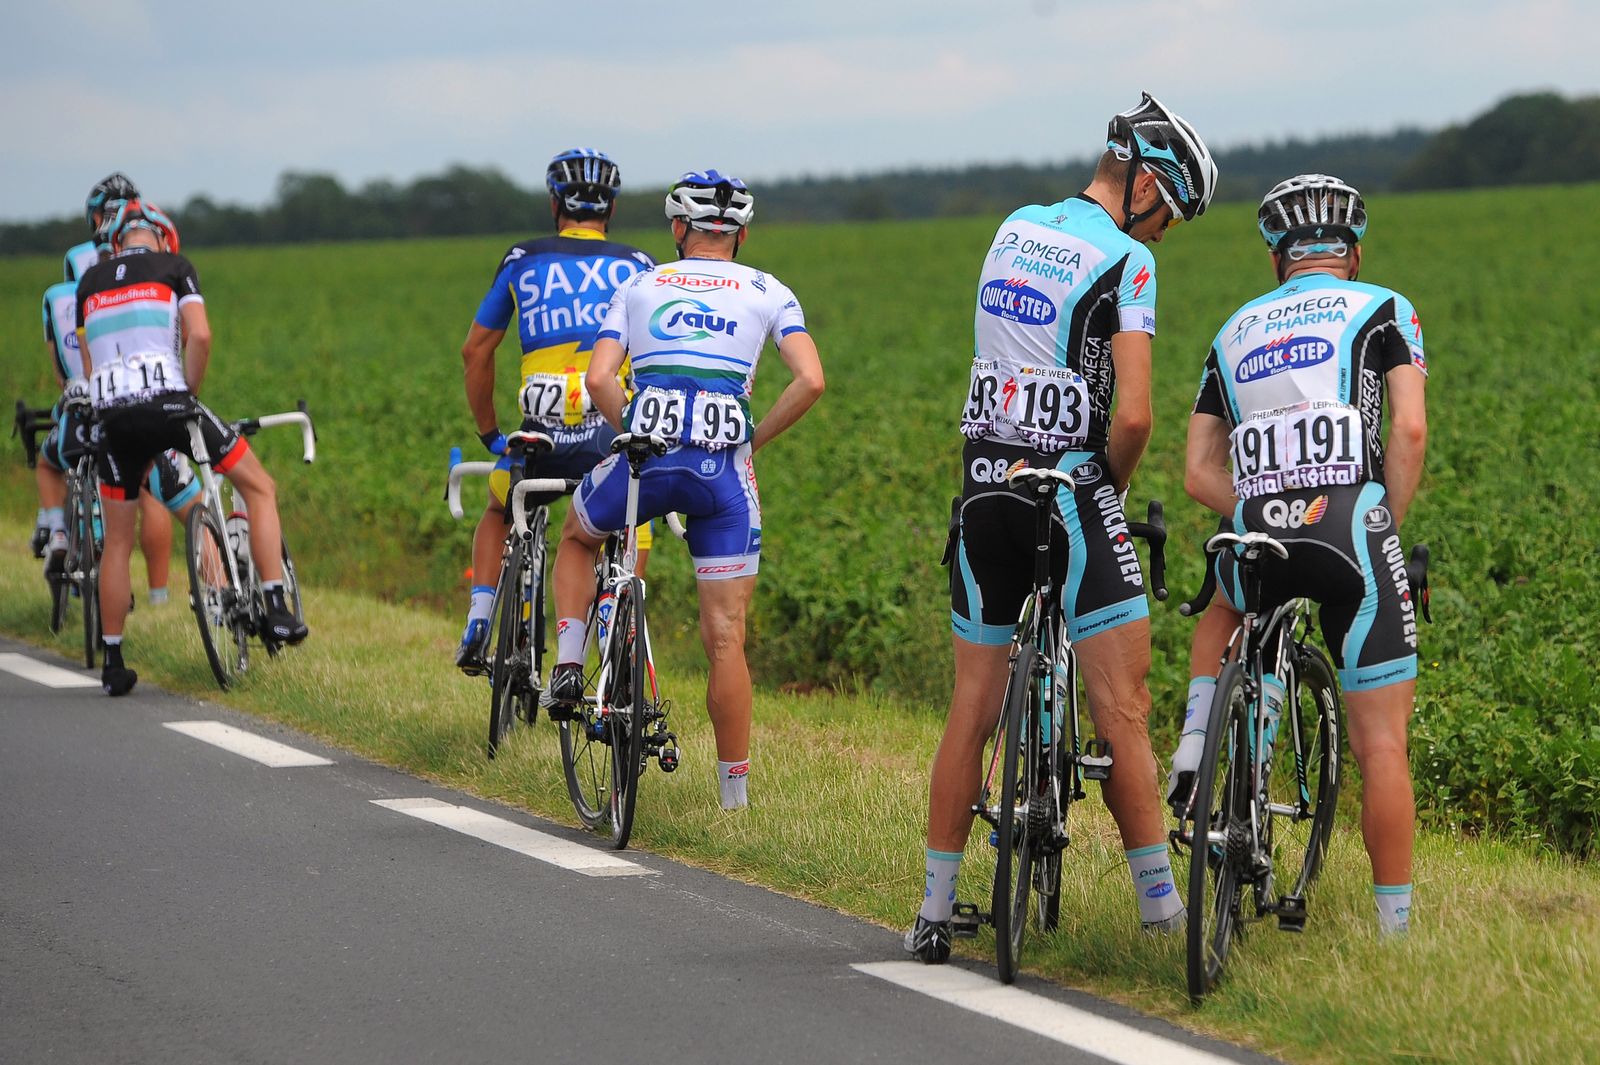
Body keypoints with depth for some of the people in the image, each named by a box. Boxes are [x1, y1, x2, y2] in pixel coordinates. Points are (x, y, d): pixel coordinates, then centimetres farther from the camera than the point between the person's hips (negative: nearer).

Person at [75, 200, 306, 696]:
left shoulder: (91, 282, 19)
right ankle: (277, 610, 0)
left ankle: (113, 664, 15)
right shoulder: (174, 267, 7)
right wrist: (188, 393, 5)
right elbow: (199, 335, -7)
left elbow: (88, 365, 19)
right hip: (166, 404, -4)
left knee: (117, 542, 14)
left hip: (112, 414, 4)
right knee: (260, 487, 13)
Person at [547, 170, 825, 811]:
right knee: (726, 637, 6)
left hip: (644, 459, 1)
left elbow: (599, 378, 2)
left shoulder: (641, 287, 16)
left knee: (577, 538, 34)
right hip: (724, 470, 0)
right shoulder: (768, 293, 14)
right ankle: (734, 795, 7)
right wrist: (754, 439, 10)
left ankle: (567, 667, 18)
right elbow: (810, 380, -1)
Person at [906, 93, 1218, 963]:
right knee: (1123, 709, -2)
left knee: (972, 710, 11)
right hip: (1068, 492, -6)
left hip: (984, 490, 6)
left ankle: (935, 910, 13)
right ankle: (1161, 907, -2)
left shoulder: (1015, 230, 12)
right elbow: (1134, 414, -17)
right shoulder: (1126, 260, -10)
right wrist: (1111, 483, 2)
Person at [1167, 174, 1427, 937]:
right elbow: (1409, 428, -2)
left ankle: (1195, 745, 19)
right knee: (1381, 743, 3)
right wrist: (1388, 527, 7)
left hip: (1258, 535, 3)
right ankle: (1395, 925, 3)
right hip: (1352, 529, -3)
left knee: (1225, 606, 39)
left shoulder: (1235, 332, 24)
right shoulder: (1382, 310, 13)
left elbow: (1200, 474, 17)